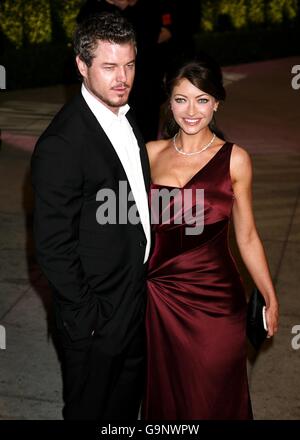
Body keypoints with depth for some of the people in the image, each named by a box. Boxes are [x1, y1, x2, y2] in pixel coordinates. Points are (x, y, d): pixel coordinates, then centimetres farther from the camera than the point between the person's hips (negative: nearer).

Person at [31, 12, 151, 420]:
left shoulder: (126, 119, 1)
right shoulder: (61, 143, -25)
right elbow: (53, 246, -22)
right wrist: (85, 318, -18)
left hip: (137, 298, 8)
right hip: (96, 313, -7)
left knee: (128, 401, 27)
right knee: (90, 406, 16)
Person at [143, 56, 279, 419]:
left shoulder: (234, 159, -5)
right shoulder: (151, 153, 1)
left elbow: (246, 237, 1)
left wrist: (270, 299, 3)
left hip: (215, 298, -2)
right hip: (160, 296, 2)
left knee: (212, 398, 12)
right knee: (164, 393, 19)